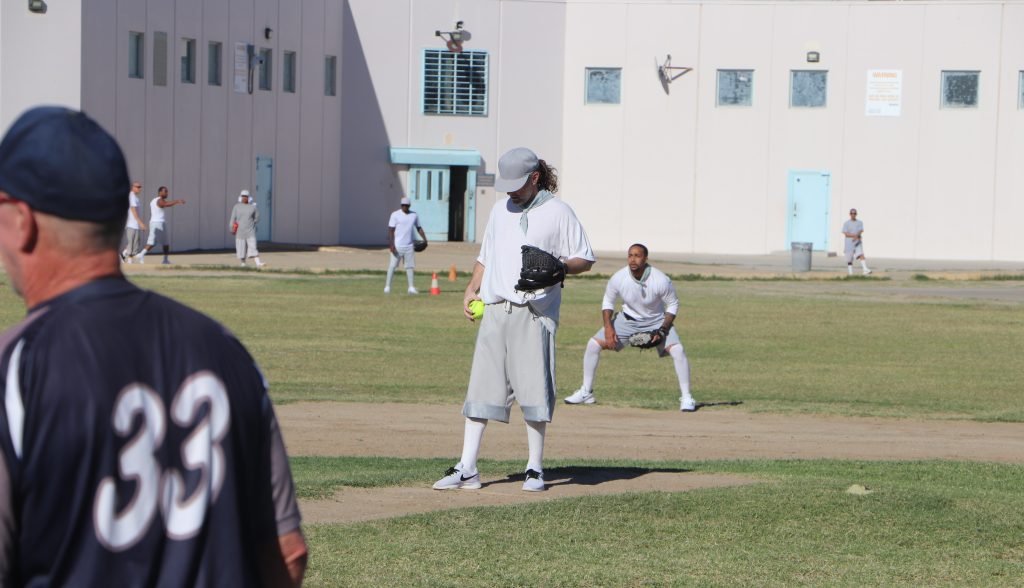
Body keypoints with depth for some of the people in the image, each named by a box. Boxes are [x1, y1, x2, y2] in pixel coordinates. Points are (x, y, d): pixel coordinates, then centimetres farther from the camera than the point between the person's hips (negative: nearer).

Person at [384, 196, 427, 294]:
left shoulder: (414, 215, 8)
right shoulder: (395, 215, -4)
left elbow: (419, 228, 18)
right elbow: (391, 230, -7)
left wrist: (424, 239, 3)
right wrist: (391, 245, -16)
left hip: (409, 246, 4)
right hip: (397, 246, -4)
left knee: (410, 266, 4)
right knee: (392, 266, -4)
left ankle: (411, 287, 7)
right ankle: (387, 286, 0)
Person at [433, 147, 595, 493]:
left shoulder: (557, 212, 1)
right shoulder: (500, 210, 18)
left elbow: (585, 259, 2)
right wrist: (472, 289, 11)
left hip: (534, 312, -5)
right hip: (495, 309, 5)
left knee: (534, 389, -3)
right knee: (481, 387, 1)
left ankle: (535, 469, 7)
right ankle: (466, 470, 1)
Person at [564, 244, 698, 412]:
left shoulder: (661, 281, -27)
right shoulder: (618, 278, -21)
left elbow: (673, 304, -12)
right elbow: (608, 301, -3)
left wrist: (662, 330, -23)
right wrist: (608, 327, -16)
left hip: (657, 321, -2)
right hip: (628, 320, 2)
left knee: (677, 350, -24)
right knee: (594, 343, -7)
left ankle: (686, 398, -11)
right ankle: (586, 393, 7)